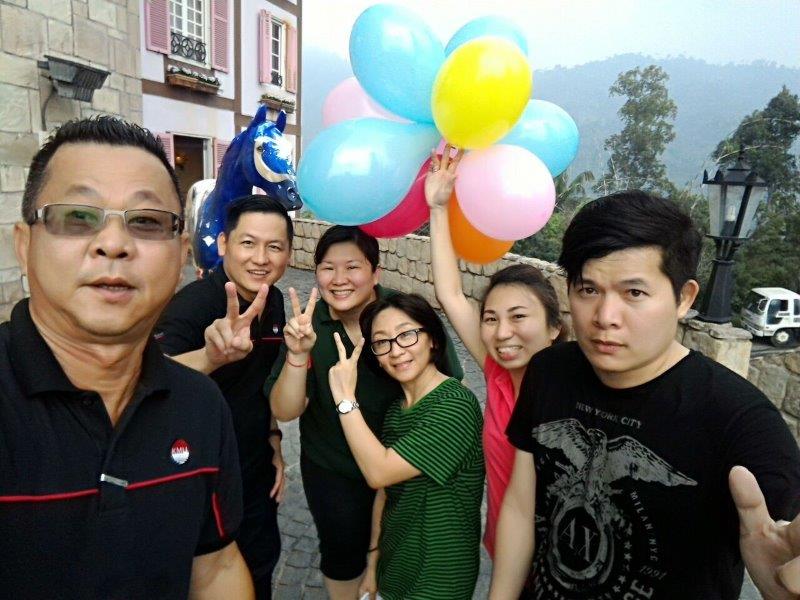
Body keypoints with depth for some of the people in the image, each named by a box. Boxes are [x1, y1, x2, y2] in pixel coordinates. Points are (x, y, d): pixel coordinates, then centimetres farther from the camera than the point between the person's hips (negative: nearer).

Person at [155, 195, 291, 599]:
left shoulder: (274, 301, -3)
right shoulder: (192, 304, -25)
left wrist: (273, 440, 7)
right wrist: (211, 355, -59)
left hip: (257, 472, 6)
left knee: (261, 563, 23)